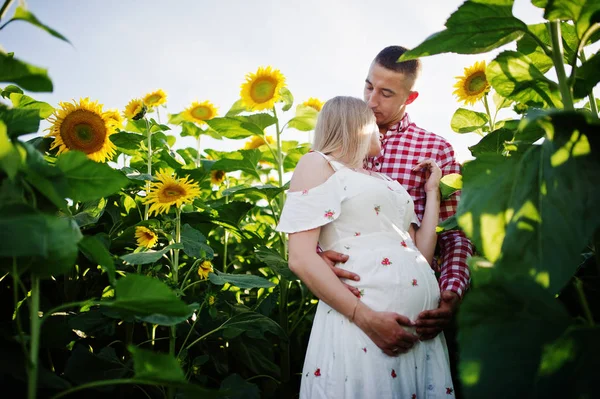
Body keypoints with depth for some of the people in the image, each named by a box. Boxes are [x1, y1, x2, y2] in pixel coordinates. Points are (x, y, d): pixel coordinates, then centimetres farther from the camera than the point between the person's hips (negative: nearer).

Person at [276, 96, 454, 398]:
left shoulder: (389, 183, 22)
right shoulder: (318, 163, 4)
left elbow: (421, 256, 12)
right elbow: (301, 259, -9)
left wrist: (432, 191, 18)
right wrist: (366, 318, -17)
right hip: (359, 319, -6)